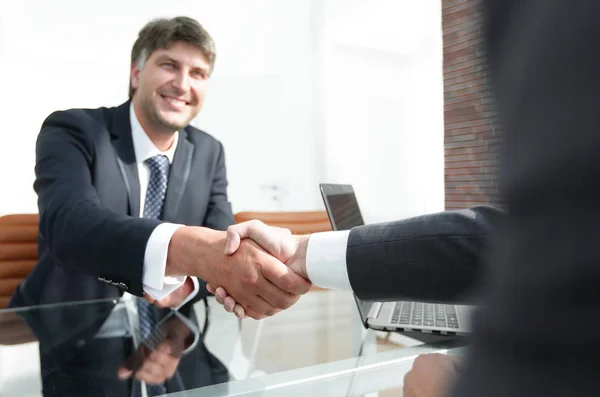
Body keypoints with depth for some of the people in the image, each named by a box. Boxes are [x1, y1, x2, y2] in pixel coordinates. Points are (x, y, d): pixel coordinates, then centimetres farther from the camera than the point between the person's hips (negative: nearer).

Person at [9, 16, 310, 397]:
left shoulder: (210, 153, 3)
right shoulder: (72, 130, -11)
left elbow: (222, 247, -4)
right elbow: (69, 222, -30)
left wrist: (186, 284, -28)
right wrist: (192, 249, -48)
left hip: (168, 349, 4)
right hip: (68, 350, -3)